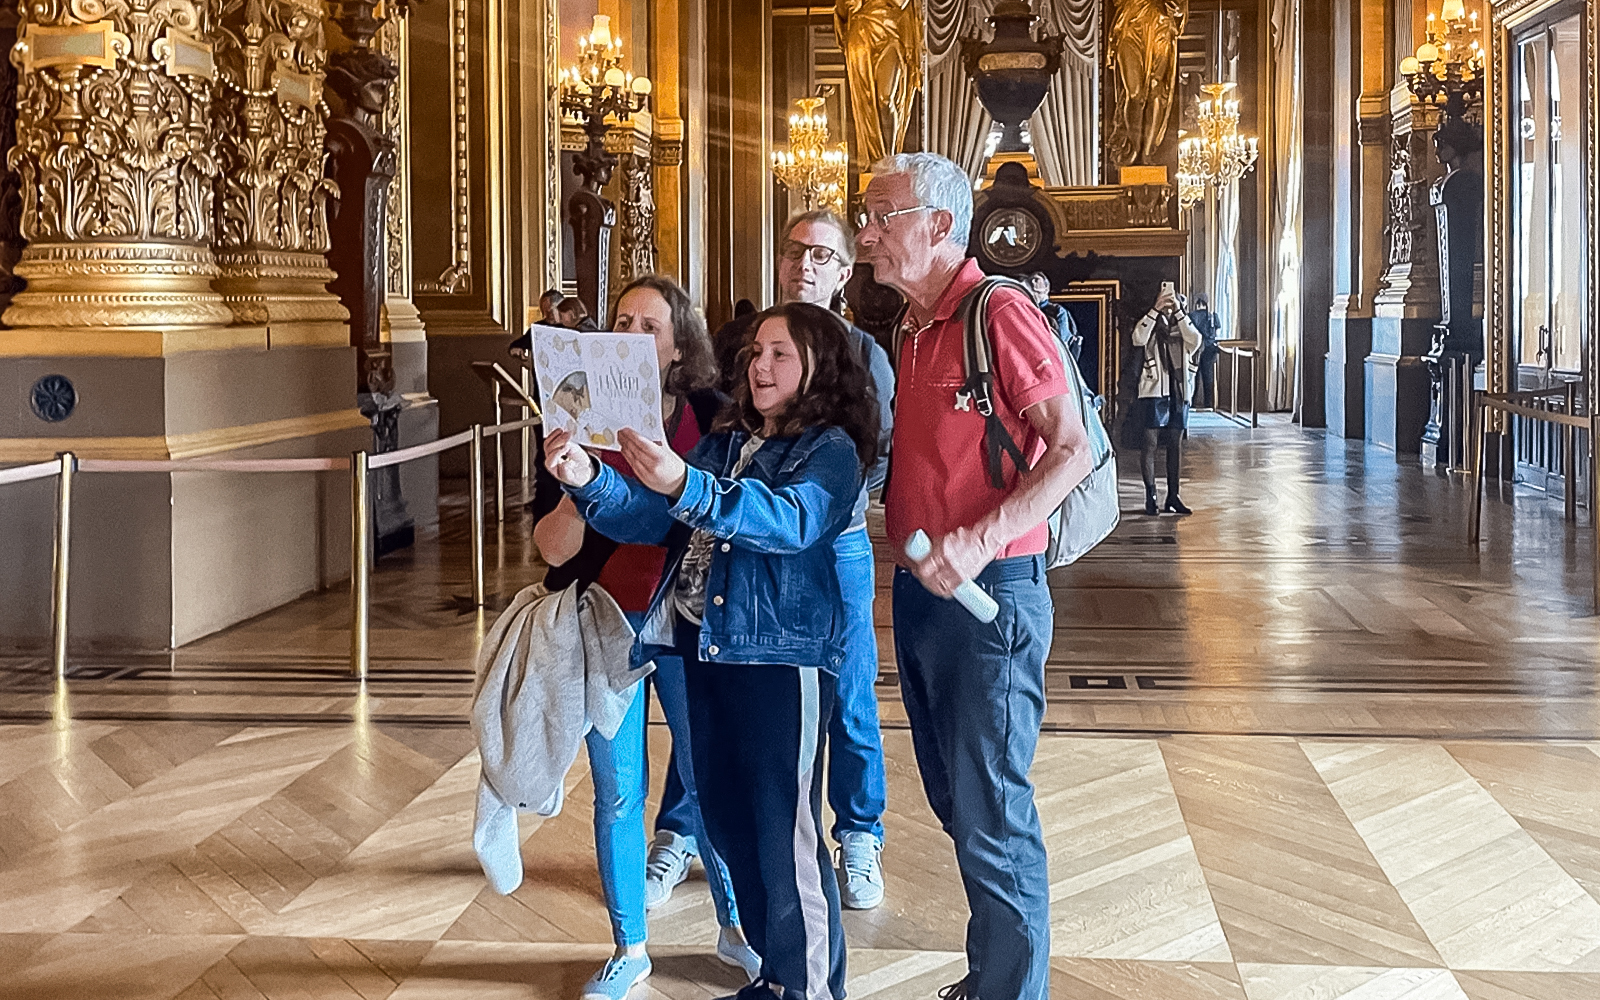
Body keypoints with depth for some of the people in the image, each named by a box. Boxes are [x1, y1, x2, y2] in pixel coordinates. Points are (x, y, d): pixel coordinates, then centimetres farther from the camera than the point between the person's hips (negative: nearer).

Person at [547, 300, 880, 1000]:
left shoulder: (830, 450, -4)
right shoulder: (724, 445, 18)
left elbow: (789, 519, -24)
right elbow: (651, 518, 10)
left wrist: (685, 486, -39)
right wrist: (589, 482, -9)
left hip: (782, 657, -7)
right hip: (707, 651, 7)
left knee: (784, 833, -6)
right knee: (729, 824, 13)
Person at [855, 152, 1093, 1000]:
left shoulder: (1000, 313, -12)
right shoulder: (913, 333, 14)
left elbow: (1071, 452, -18)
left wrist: (980, 541, -26)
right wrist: (897, 522, 8)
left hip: (988, 594, -9)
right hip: (919, 589, 9)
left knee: (990, 818, -2)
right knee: (955, 803, 17)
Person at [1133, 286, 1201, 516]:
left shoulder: (1181, 326, 11)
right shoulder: (1149, 324, 4)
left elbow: (1195, 341, -9)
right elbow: (1138, 339, -18)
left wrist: (1178, 312, -12)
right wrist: (1156, 310, -20)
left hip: (1178, 392, 4)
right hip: (1153, 392, -3)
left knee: (1176, 444, 6)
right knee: (1150, 443, -5)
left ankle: (1172, 496, 12)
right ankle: (1150, 497, -1)